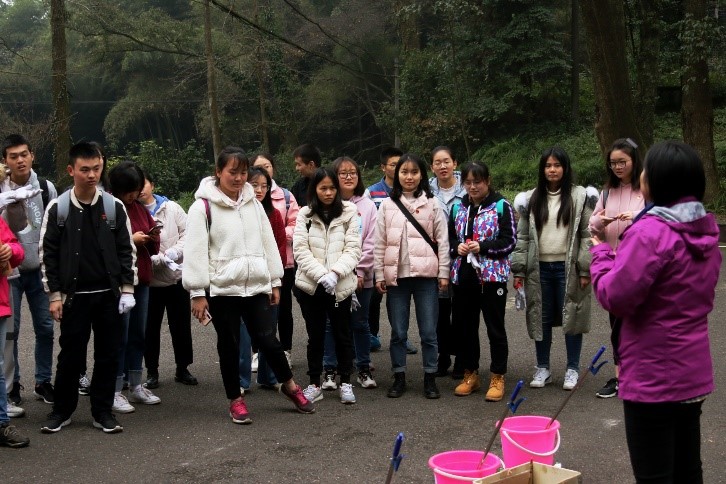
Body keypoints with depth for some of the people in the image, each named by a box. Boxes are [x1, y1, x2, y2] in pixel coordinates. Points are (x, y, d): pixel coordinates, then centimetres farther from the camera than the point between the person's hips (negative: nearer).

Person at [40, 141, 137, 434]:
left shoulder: (114, 207, 2)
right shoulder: (57, 208, -1)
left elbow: (127, 251, 4)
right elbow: (47, 254, 0)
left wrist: (127, 289, -2)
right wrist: (54, 295, -4)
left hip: (109, 295, 1)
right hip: (74, 296, -1)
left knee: (108, 355, 6)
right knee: (71, 356, 5)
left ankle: (103, 412, 18)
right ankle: (62, 411, 21)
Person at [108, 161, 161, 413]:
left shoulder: (140, 208, 14)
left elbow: (153, 247, 19)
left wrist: (152, 237, -2)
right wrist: (130, 240, -18)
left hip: (141, 279, 7)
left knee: (138, 334, 12)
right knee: (120, 335, -4)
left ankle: (136, 387, 22)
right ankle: (115, 391, 4)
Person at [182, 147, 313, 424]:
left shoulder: (253, 203, 9)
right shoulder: (203, 206, -7)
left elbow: (268, 242, 13)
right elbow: (195, 252, -9)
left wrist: (275, 281, 12)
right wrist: (197, 293, -11)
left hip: (255, 286, 3)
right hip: (222, 289, -3)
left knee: (268, 340, 2)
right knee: (229, 345, 8)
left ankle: (289, 385, 24)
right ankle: (235, 400, 23)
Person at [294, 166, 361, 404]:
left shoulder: (348, 213, 0)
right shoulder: (304, 215, 2)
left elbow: (353, 249, -4)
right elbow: (300, 251, -5)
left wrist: (335, 273, -17)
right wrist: (321, 275, -16)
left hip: (340, 285, 0)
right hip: (311, 285, 1)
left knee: (342, 334, 8)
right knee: (315, 336, 10)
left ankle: (345, 383, 20)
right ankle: (314, 384, 20)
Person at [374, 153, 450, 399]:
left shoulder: (432, 204, 3)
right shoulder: (387, 205, 6)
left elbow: (442, 240, 2)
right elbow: (379, 243, 5)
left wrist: (443, 272, -2)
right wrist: (379, 275, 1)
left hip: (425, 275, -1)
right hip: (396, 275, 1)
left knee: (428, 331, 4)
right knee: (398, 332, 8)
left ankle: (430, 379, 15)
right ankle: (399, 378, 19)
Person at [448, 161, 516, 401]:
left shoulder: (501, 206, -4)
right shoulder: (458, 208, 10)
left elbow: (510, 241, -8)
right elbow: (449, 238, 15)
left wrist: (482, 246, -19)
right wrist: (456, 247, -7)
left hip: (492, 274, -5)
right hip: (463, 275, 5)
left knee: (495, 327, 3)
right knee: (464, 325, 10)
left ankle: (497, 377, 14)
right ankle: (470, 374, 25)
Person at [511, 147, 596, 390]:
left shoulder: (580, 196, -1)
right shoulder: (531, 199, 8)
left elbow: (588, 235, -4)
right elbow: (523, 236, 8)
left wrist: (585, 268, -10)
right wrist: (519, 269, 3)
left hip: (568, 267, -3)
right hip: (540, 267, 3)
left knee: (571, 315, 3)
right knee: (542, 318, 9)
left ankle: (573, 369, 15)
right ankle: (542, 368, 20)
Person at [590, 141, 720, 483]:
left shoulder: (651, 232, -21)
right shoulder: (706, 230, 7)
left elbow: (615, 298, -20)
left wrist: (600, 250, -4)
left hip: (653, 377, -8)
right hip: (694, 373, 8)